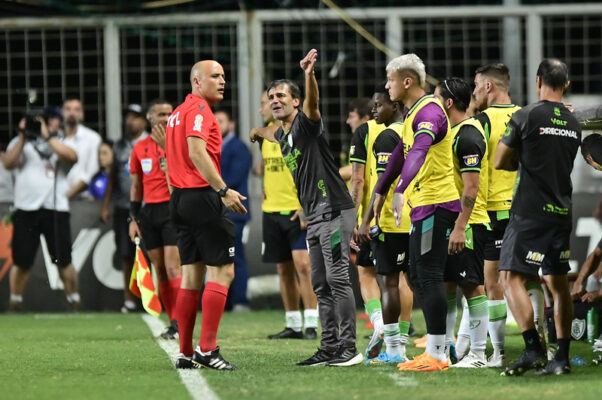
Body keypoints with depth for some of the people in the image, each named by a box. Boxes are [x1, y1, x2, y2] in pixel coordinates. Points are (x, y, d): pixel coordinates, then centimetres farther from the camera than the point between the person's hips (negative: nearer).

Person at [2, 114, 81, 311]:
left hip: (56, 209, -1)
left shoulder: (59, 142, 9)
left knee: (63, 261, -1)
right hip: (26, 210, 1)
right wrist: (23, 138, -9)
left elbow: (72, 157, -13)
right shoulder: (19, 143, 12)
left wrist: (47, 136, -13)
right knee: (21, 261, 2)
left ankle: (74, 302, 8)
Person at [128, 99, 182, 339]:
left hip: (174, 209, -5)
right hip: (149, 211, 5)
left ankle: (179, 322, -12)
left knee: (173, 268, -13)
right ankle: (173, 323, 12)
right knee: (160, 271, 6)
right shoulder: (140, 148, 11)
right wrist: (134, 218, 12)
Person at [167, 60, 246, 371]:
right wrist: (223, 190, -26)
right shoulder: (199, 109, -10)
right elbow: (197, 151, -22)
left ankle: (186, 352, 10)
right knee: (222, 271, -8)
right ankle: (207, 348, -13)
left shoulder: (178, 112, 20)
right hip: (202, 197, -10)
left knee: (191, 274, 10)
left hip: (180, 197, 10)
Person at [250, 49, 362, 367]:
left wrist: (309, 75, -48)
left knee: (337, 279, -11)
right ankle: (330, 347, 10)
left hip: (334, 211, -9)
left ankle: (349, 347, -11)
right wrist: (259, 132, 63)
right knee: (321, 285, 8)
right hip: (314, 218, 9)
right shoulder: (283, 135, 18)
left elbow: (312, 103, -30)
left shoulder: (305, 123, -7)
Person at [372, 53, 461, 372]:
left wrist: (402, 190, -46)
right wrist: (381, 191, 37)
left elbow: (418, 153, -33)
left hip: (435, 204, -10)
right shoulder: (412, 113, 18)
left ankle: (436, 354, -8)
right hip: (422, 204, 10)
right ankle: (436, 341, 18)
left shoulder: (429, 112, -16)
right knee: (418, 278, 13)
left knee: (429, 277, -9)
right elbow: (402, 152, 31)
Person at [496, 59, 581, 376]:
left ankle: (533, 350, -17)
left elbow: (500, 162, -3)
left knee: (512, 277, -4)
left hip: (530, 211, -6)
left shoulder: (525, 117, -8)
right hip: (562, 212, 6)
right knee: (558, 283, 11)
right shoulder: (573, 124, 10)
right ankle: (562, 357, 9)